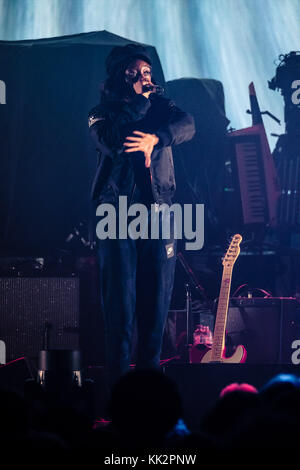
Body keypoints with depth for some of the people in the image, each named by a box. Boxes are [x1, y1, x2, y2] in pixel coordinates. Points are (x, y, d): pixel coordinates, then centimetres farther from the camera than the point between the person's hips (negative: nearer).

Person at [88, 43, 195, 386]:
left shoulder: (160, 105, 15)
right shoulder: (102, 113, 7)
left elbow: (187, 125, -5)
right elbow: (112, 140, -15)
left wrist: (155, 138, -22)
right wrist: (140, 100, -7)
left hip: (159, 213, 3)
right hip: (117, 213, -3)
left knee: (157, 302, 2)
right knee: (120, 303, -6)